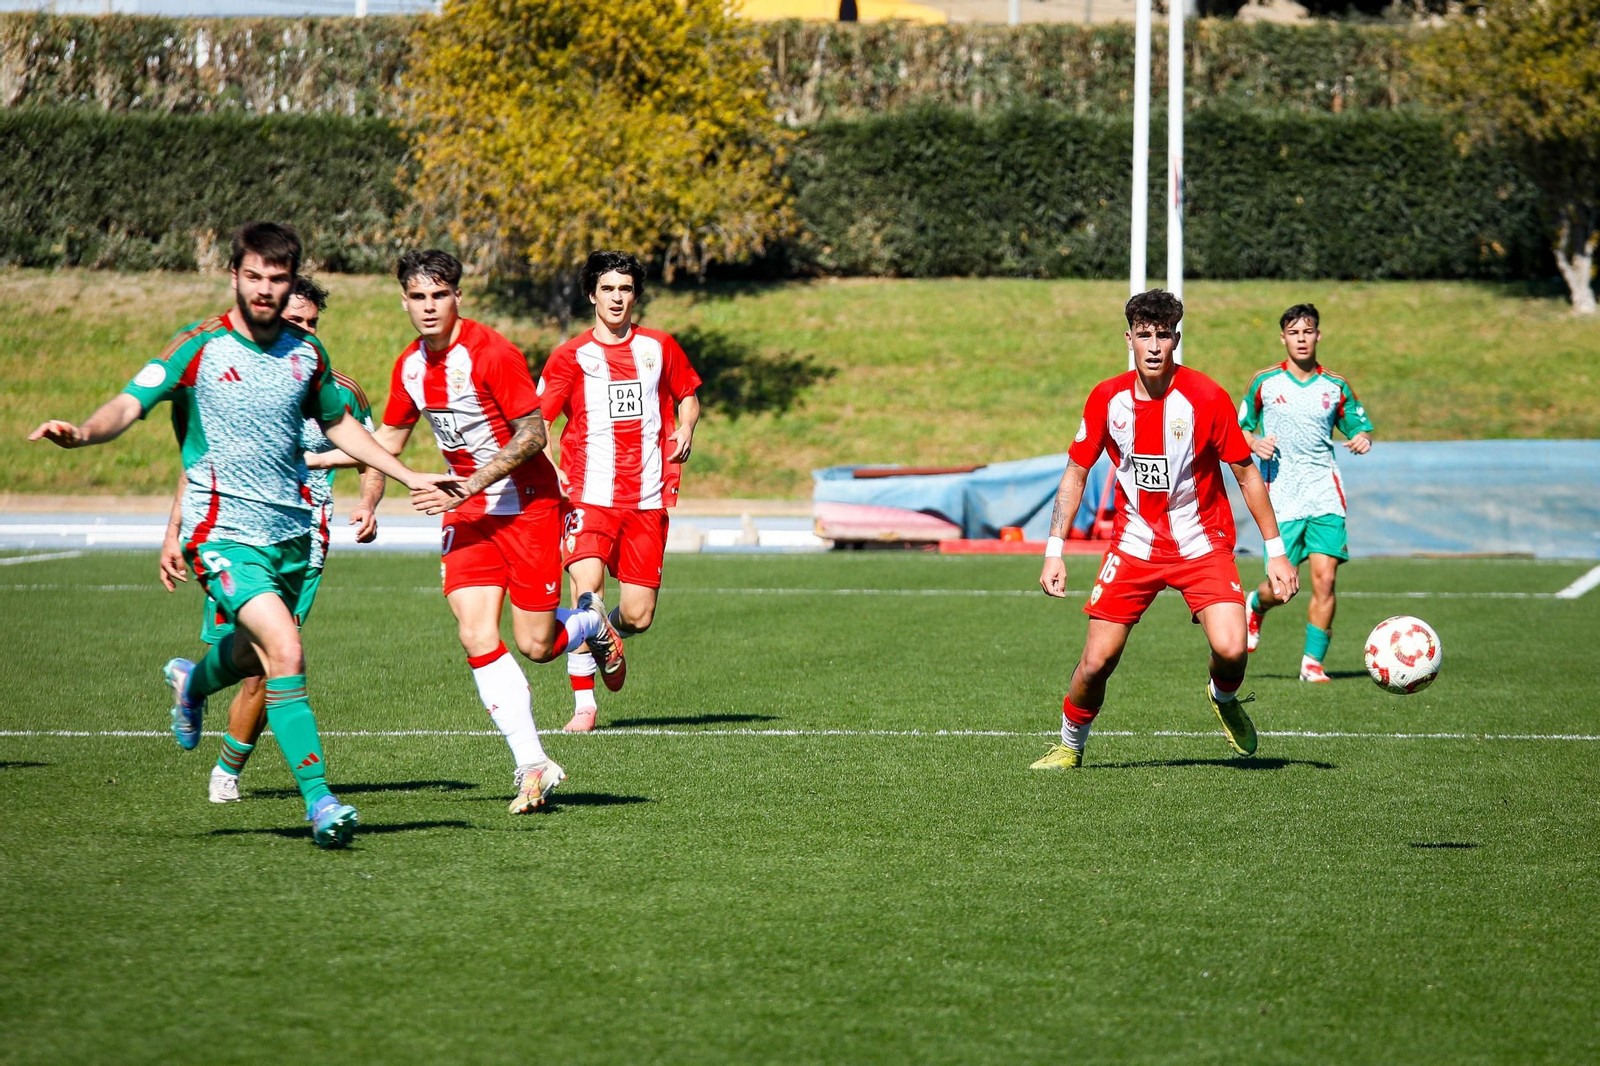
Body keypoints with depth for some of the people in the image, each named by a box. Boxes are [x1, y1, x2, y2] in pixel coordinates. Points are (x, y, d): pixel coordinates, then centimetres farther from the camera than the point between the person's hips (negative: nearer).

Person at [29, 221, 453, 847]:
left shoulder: (306, 353, 7)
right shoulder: (200, 347, -8)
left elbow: (339, 424, 23)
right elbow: (129, 403, -16)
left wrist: (407, 476, 24)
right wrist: (81, 433, -37)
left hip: (290, 532, 6)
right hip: (223, 532, -6)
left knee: (254, 655, 21)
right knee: (285, 653, -21)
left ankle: (193, 681, 57)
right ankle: (318, 799, -19)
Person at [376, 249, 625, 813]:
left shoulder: (490, 353, -17)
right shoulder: (410, 366, 5)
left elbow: (532, 434, -18)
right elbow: (390, 439, 20)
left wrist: (468, 487, -23)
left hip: (527, 506, -5)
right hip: (467, 513, 5)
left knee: (535, 646, -4)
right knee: (476, 636, -12)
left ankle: (592, 623, 33)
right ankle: (533, 766, -8)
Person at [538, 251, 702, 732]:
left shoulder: (659, 347, 10)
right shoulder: (571, 356, 2)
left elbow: (688, 396, 24)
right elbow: (536, 420, -2)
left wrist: (685, 429, 2)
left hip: (647, 499, 2)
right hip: (589, 494, -2)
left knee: (638, 615, -1)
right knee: (586, 591, -22)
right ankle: (584, 703, -9)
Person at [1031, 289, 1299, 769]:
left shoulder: (1207, 397, -14)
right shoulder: (1107, 398, -6)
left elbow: (1247, 474, -5)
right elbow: (1076, 472, 5)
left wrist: (1276, 553, -6)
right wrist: (1054, 551, -2)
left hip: (1202, 545, -2)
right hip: (1134, 545, 2)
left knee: (1230, 649, -20)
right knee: (1096, 663, -4)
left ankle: (1224, 698, 16)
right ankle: (1070, 746, 23)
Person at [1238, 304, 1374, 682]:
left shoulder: (1335, 386, 8)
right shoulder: (1264, 382, 4)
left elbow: (1360, 427, 14)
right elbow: (1240, 428, 12)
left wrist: (1363, 439, -9)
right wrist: (1254, 443, -10)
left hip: (1325, 494, 1)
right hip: (1281, 496, -1)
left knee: (1324, 580, -10)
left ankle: (1313, 661, 2)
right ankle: (1256, 605, 33)